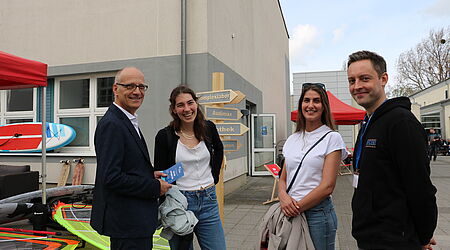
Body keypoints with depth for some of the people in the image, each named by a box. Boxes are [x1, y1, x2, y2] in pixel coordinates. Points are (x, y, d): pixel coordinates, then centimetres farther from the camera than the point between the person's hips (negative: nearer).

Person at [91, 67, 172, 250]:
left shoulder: (128, 122, 12)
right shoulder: (111, 125, -19)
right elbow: (111, 178, -25)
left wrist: (150, 175, 3)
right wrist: (155, 186, -17)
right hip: (126, 221, -10)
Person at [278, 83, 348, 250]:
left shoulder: (332, 138, -6)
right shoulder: (292, 139, 10)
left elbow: (327, 186, -13)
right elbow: (283, 179, 10)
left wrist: (297, 207, -14)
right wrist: (284, 197, -11)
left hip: (318, 211, -4)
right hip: (290, 212, 5)